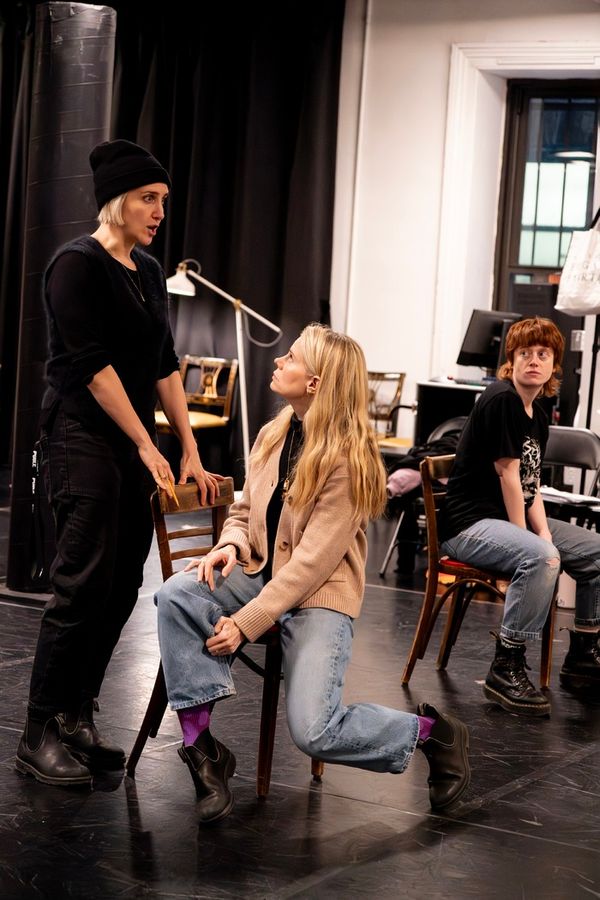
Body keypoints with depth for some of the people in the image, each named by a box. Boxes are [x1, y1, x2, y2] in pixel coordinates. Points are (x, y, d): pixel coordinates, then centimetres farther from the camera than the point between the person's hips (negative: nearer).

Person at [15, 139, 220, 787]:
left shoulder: (148, 271, 15)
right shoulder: (77, 265, -9)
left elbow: (164, 366, 16)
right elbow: (92, 365, -15)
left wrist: (189, 451, 11)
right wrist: (147, 446, -15)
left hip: (136, 445, 8)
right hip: (82, 440, -8)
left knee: (121, 590, 6)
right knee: (83, 587, -10)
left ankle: (77, 720, 14)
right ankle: (41, 736, -3)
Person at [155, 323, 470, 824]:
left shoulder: (348, 460, -16)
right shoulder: (274, 435, 6)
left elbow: (312, 561, -19)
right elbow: (245, 510, 16)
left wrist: (246, 623, -22)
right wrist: (231, 545, -9)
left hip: (319, 596, -6)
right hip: (261, 574, 7)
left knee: (314, 732, -22)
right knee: (177, 595, -24)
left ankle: (432, 733, 5)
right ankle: (202, 748, -19)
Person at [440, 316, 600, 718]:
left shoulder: (538, 414, 12)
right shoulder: (501, 399, -15)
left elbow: (531, 487, 9)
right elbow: (507, 474, -16)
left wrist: (544, 534, -7)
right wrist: (530, 539, -12)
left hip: (516, 517, 10)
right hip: (470, 523, -10)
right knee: (541, 558, -35)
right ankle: (506, 669, -26)